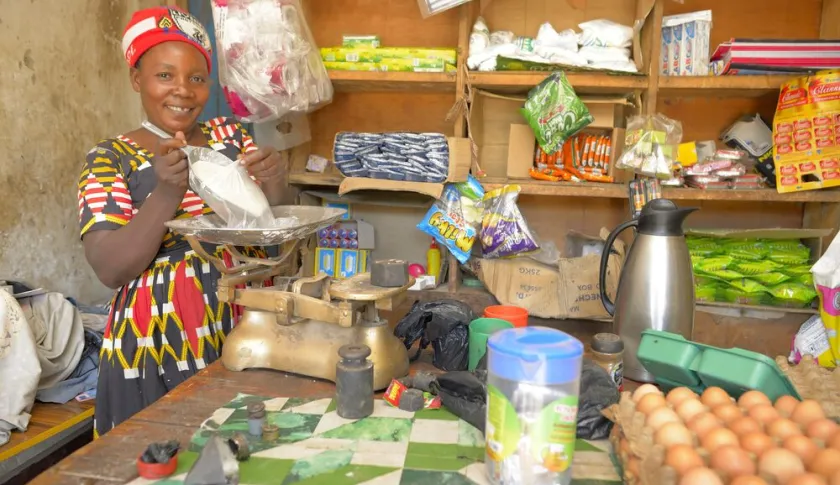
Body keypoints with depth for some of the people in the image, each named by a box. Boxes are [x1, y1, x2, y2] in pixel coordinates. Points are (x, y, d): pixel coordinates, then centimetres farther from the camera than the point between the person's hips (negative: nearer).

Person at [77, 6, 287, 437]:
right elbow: (110, 270, -13)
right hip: (158, 347, -3)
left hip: (244, 332, 3)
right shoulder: (110, 160, -4)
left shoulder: (231, 136, 5)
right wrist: (167, 194, -27)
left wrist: (274, 182, -19)